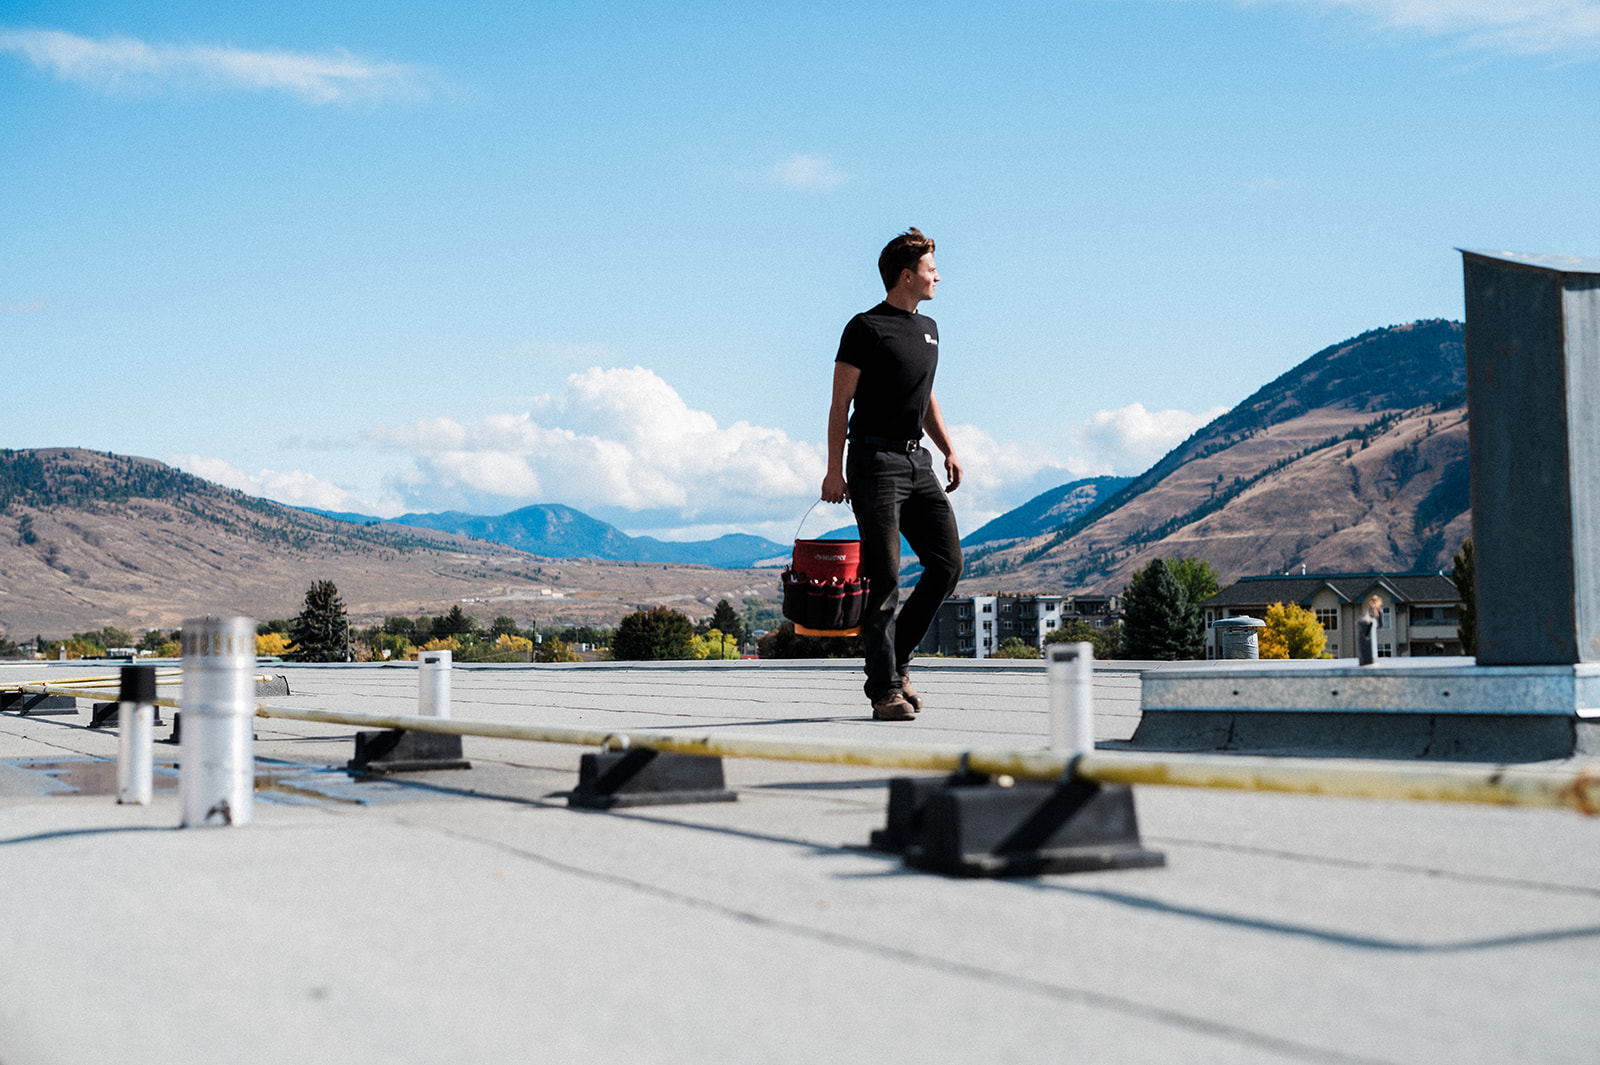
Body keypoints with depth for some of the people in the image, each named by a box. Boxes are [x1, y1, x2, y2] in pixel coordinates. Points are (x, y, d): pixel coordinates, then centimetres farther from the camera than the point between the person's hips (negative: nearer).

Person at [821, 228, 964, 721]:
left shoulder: (928, 329, 20)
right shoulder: (866, 328, -4)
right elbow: (841, 403, -7)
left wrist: (948, 450, 16)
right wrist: (835, 469, -13)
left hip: (917, 462, 7)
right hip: (876, 462, -7)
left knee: (947, 562, -1)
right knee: (884, 576, -8)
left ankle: (897, 659, 14)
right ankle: (885, 690, -4)